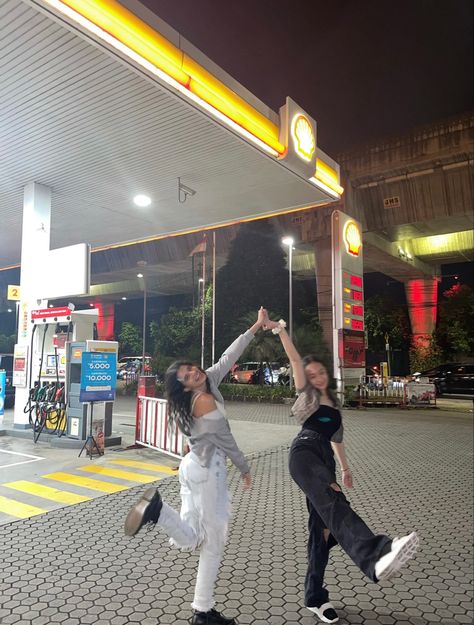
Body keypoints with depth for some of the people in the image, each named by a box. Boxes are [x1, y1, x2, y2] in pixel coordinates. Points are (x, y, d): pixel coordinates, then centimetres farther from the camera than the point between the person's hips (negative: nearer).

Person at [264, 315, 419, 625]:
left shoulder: (334, 403, 27)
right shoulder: (306, 394, 11)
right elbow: (295, 359, 2)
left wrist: (345, 468, 36)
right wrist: (280, 329, -6)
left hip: (325, 460, 7)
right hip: (305, 453, -7)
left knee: (322, 525, 5)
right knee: (334, 503, -33)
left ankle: (315, 596, 17)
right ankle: (375, 555, -59)